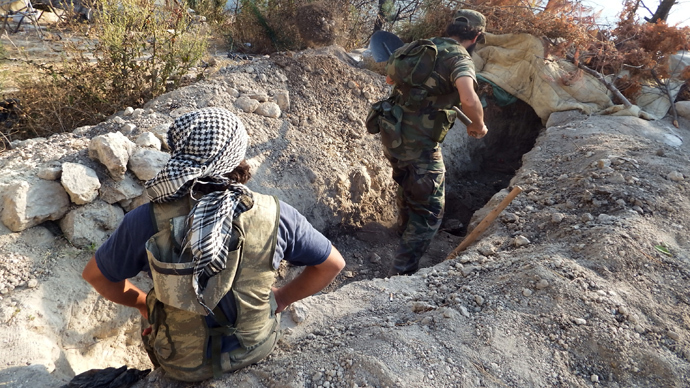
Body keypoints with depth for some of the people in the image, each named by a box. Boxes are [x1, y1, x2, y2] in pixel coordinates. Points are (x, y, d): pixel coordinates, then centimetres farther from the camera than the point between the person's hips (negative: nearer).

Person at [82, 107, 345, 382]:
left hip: (184, 365, 0)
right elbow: (333, 264, -10)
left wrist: (143, 303, 9)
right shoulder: (275, 215, -25)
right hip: (258, 348, 0)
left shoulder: (149, 221, -26)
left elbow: (95, 275, -8)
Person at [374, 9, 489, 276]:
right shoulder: (459, 58, -11)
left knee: (408, 184, 34)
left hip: (391, 135, 8)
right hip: (418, 144, -8)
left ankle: (405, 230, 57)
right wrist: (478, 126, -11)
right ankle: (402, 273, 1)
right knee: (430, 213, 3)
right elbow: (468, 99, -30)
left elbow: (390, 77, 26)